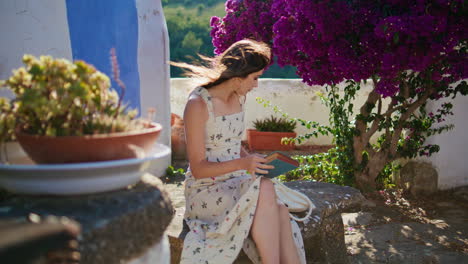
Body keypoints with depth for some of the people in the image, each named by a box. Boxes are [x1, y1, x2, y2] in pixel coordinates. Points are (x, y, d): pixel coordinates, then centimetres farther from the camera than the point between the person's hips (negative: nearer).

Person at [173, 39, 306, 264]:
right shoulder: (198, 105, -14)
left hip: (236, 186, 6)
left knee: (280, 213, -25)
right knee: (265, 190, -33)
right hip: (205, 192, -6)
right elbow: (198, 168, -14)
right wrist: (242, 163, -29)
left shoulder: (239, 97, 9)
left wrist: (254, 160, 0)